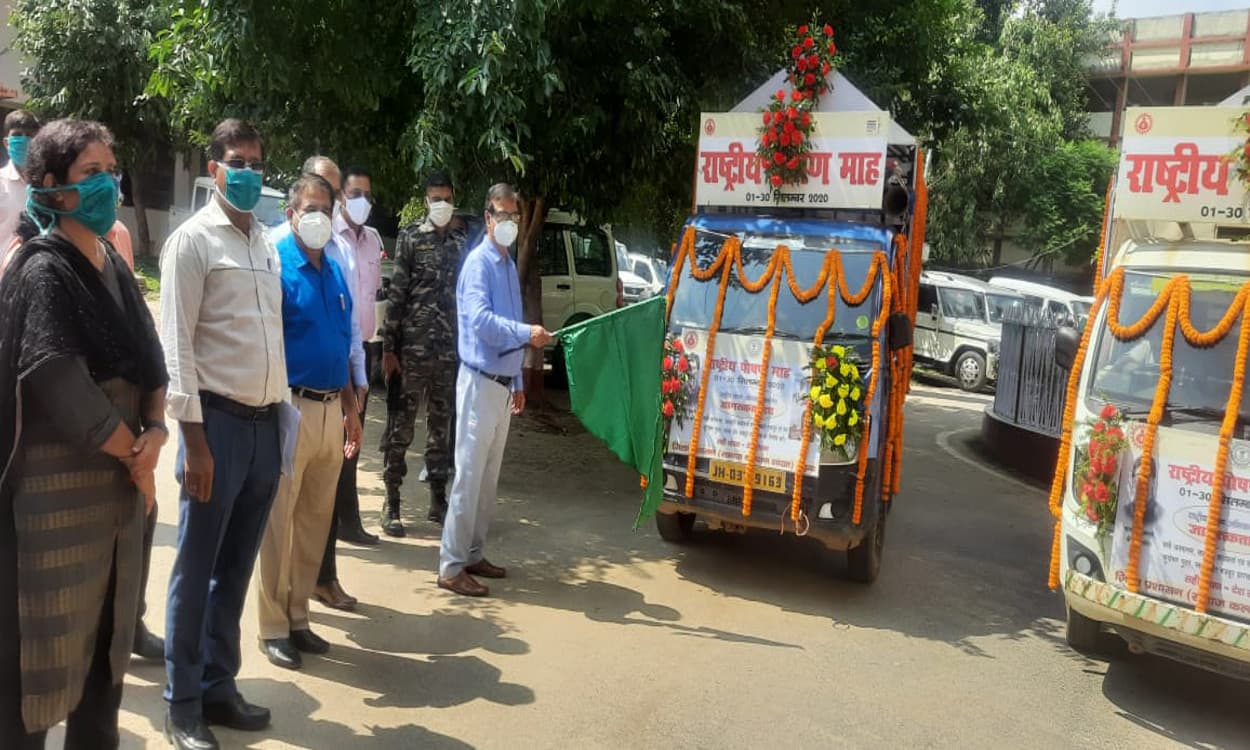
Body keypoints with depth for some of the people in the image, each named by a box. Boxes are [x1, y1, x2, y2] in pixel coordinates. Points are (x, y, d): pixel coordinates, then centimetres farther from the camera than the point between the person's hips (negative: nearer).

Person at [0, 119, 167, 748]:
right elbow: (58, 382, -19)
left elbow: (149, 358, 11)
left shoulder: (112, 266, 12)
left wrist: (155, 429, -7)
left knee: (107, 626, 14)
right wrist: (134, 453, -11)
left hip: (119, 477, 7)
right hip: (57, 481, -7)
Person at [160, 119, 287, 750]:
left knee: (235, 567, 14)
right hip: (218, 420, -6)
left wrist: (284, 411, 11)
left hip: (265, 422, 6)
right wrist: (193, 436, -15)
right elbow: (177, 345, -11)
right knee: (196, 568, 4)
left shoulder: (265, 242, 14)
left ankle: (218, 686, 28)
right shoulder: (192, 239, -6)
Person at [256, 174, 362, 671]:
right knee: (278, 521, 2)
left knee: (315, 519, 13)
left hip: (330, 410, 7)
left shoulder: (334, 270, 13)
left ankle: (298, 618, 26)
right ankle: (273, 628, 15)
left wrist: (350, 410, 17)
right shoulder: (275, 265, -8)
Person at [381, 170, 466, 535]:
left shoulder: (462, 241, 11)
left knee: (442, 425, 11)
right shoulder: (410, 237, 1)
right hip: (412, 347, -3)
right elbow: (396, 294, -5)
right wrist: (389, 347, -9)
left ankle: (438, 499, 22)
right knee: (400, 425, 1)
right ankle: (391, 503, 9)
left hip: (450, 349, 4)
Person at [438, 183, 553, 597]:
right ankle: (451, 566, 1)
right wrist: (526, 333, -37)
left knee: (489, 476, 13)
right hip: (480, 381, -8)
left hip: (503, 383, 9)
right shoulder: (478, 263, -11)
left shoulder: (510, 265, 15)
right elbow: (480, 319, -26)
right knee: (469, 475, -6)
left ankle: (473, 554, 24)